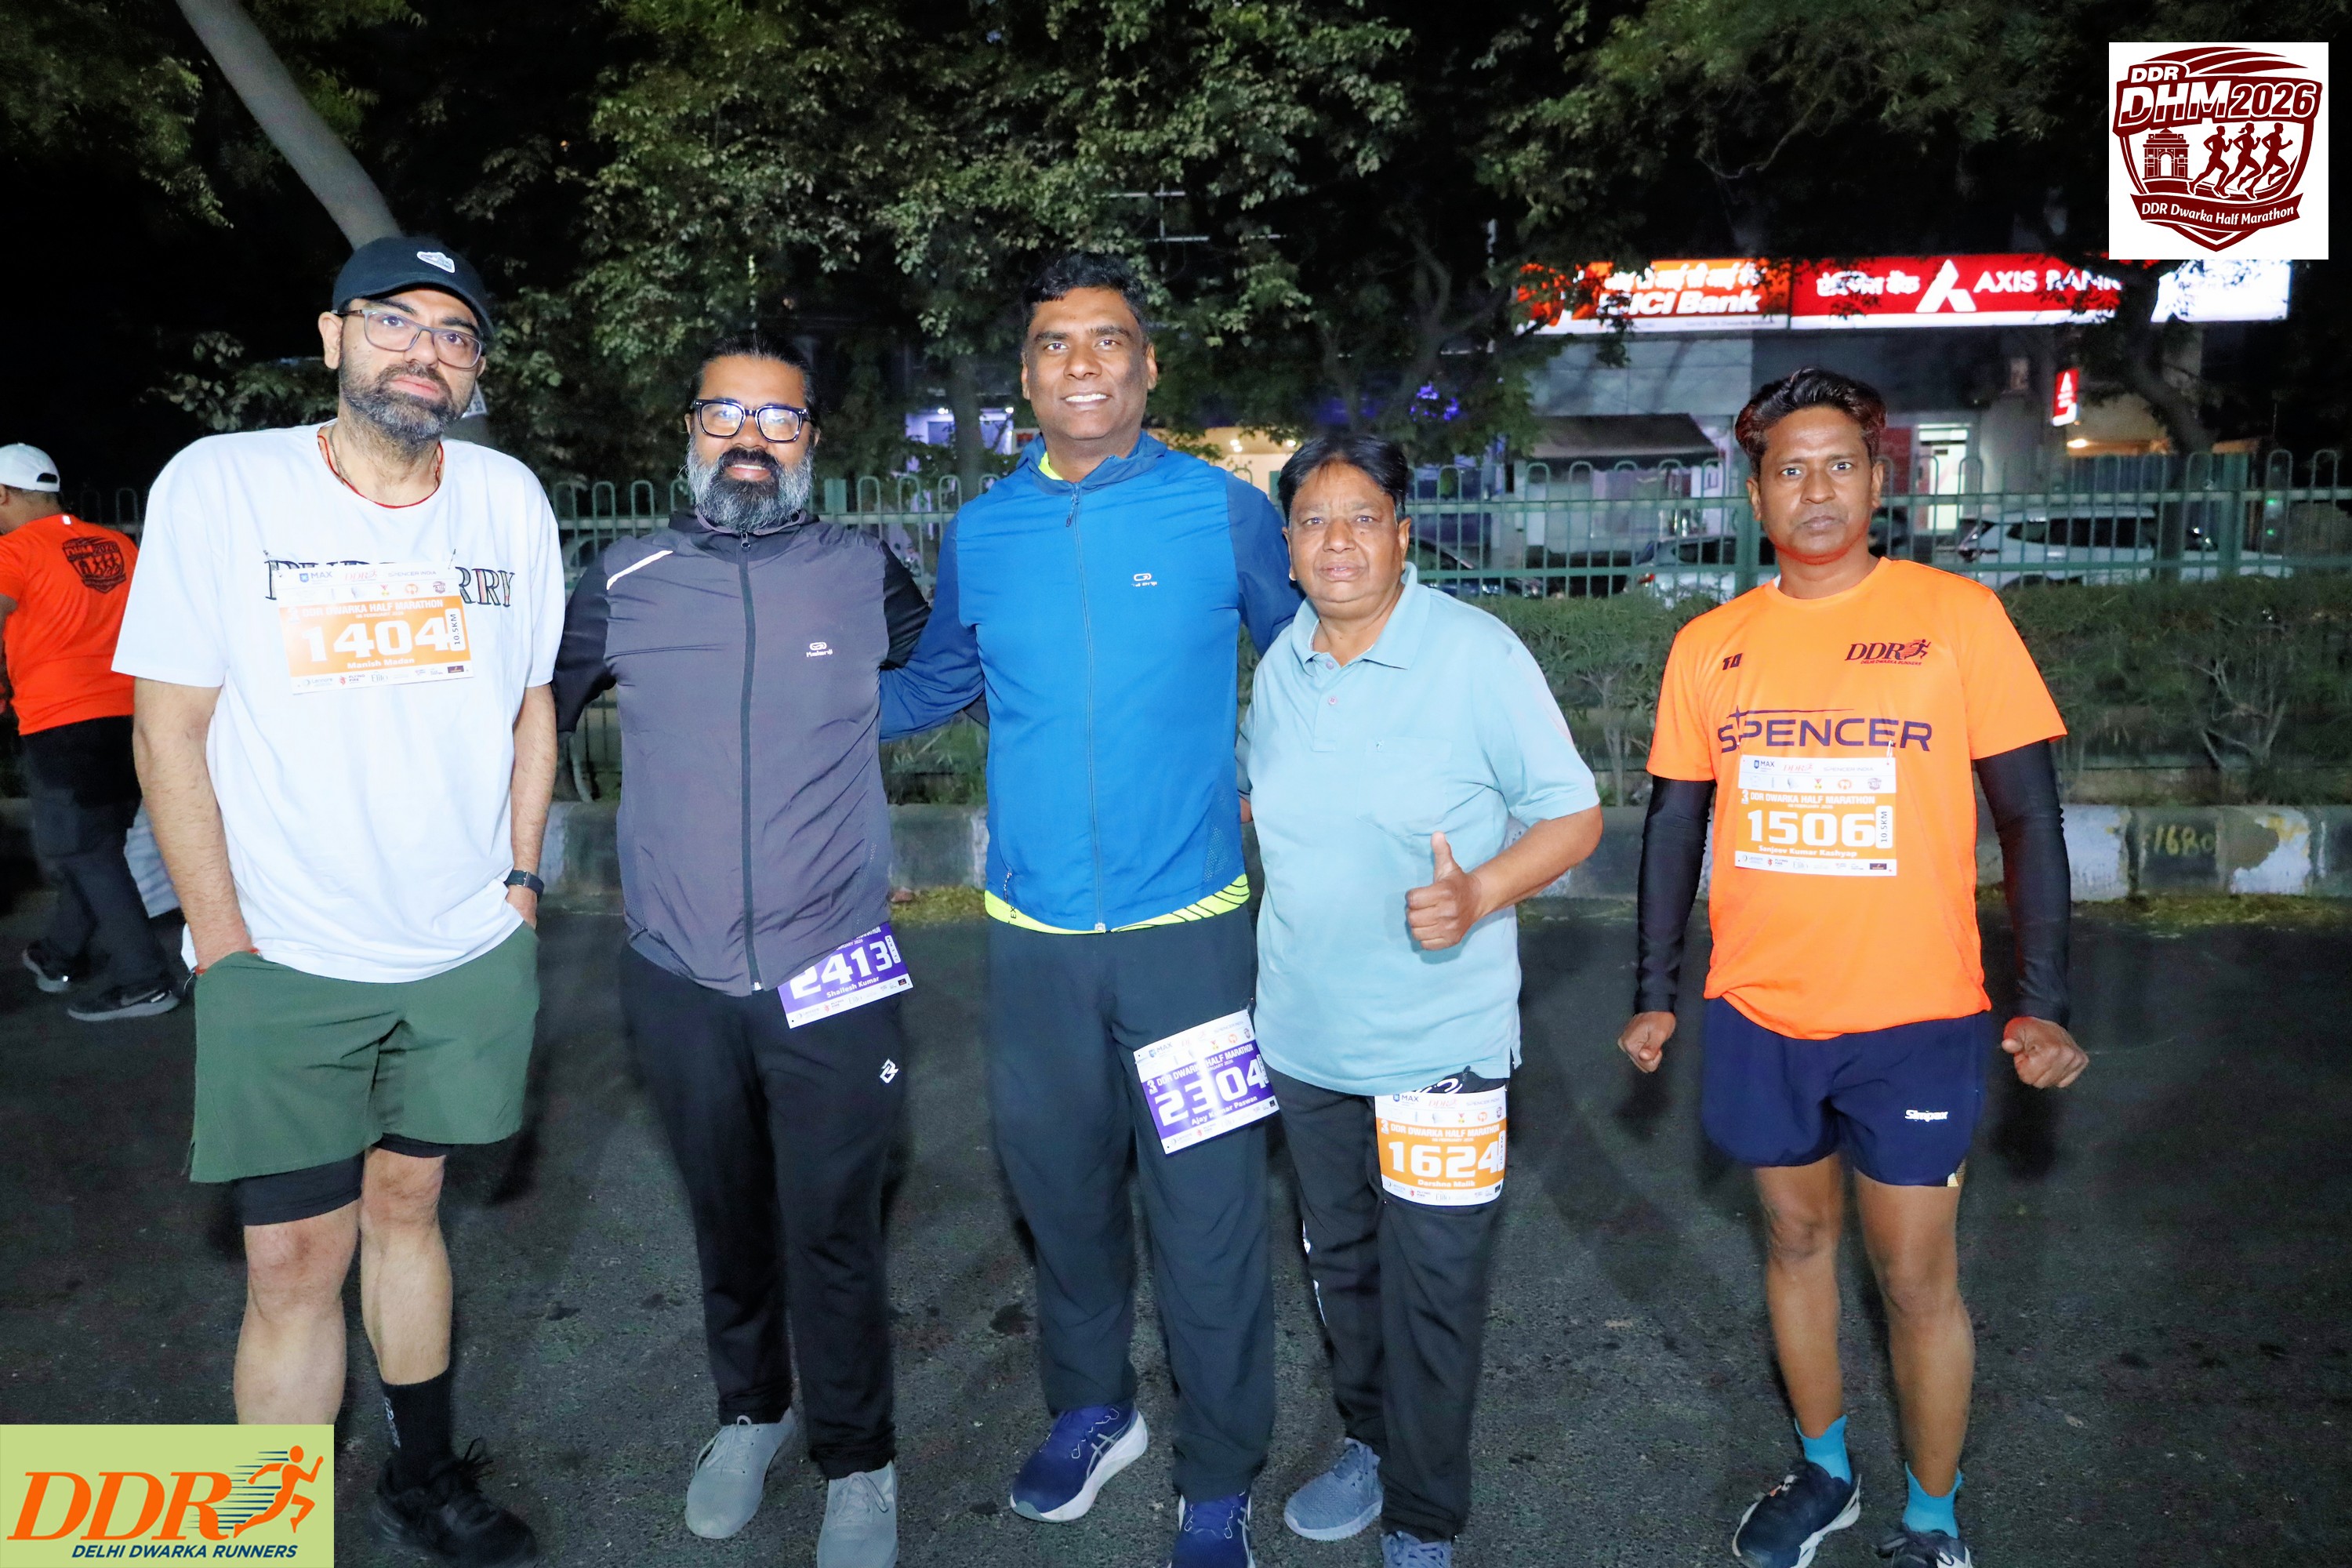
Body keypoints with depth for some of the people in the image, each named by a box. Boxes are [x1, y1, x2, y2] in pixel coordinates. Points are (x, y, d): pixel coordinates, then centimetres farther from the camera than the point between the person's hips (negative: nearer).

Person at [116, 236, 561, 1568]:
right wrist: (225, 948, -9)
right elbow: (170, 730, -6)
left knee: (405, 1206, 18)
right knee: (296, 1262, 1)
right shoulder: (219, 485, -9)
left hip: (470, 956, 3)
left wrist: (518, 882, 5)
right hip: (286, 963, -3)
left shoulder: (509, 497, 0)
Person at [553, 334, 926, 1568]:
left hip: (832, 980, -2)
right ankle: (749, 1413, 43)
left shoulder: (865, 576, -2)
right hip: (677, 981, 2)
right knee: (726, 1220, 19)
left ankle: (858, 1466, 28)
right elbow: (534, 714, 14)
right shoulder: (625, 582, 2)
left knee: (833, 1236, 5)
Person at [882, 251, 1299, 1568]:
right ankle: (1094, 1412, 43)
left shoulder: (1228, 512, -4)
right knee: (1062, 1194, 18)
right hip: (1035, 938, 3)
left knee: (1208, 1223, 4)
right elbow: (933, 689, 17)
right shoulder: (981, 533, 4)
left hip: (1190, 929, -3)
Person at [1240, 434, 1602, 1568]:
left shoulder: (1478, 654, -14)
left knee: (1430, 1291, 2)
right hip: (1305, 1035, 6)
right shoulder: (1281, 665, 4)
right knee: (1341, 1262, 21)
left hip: (1438, 1042, -6)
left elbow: (1575, 813, -12)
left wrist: (1477, 895, -27)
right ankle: (1370, 1444, 43)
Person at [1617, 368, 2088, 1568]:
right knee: (1796, 1240, 17)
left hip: (1915, 1018, -3)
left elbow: (2027, 816, -3)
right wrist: (1655, 993, 8)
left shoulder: (1958, 616, -5)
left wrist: (2042, 1004, -9)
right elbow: (1673, 822, 9)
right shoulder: (1709, 645, 2)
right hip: (1758, 1015, 3)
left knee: (1916, 1278, 6)